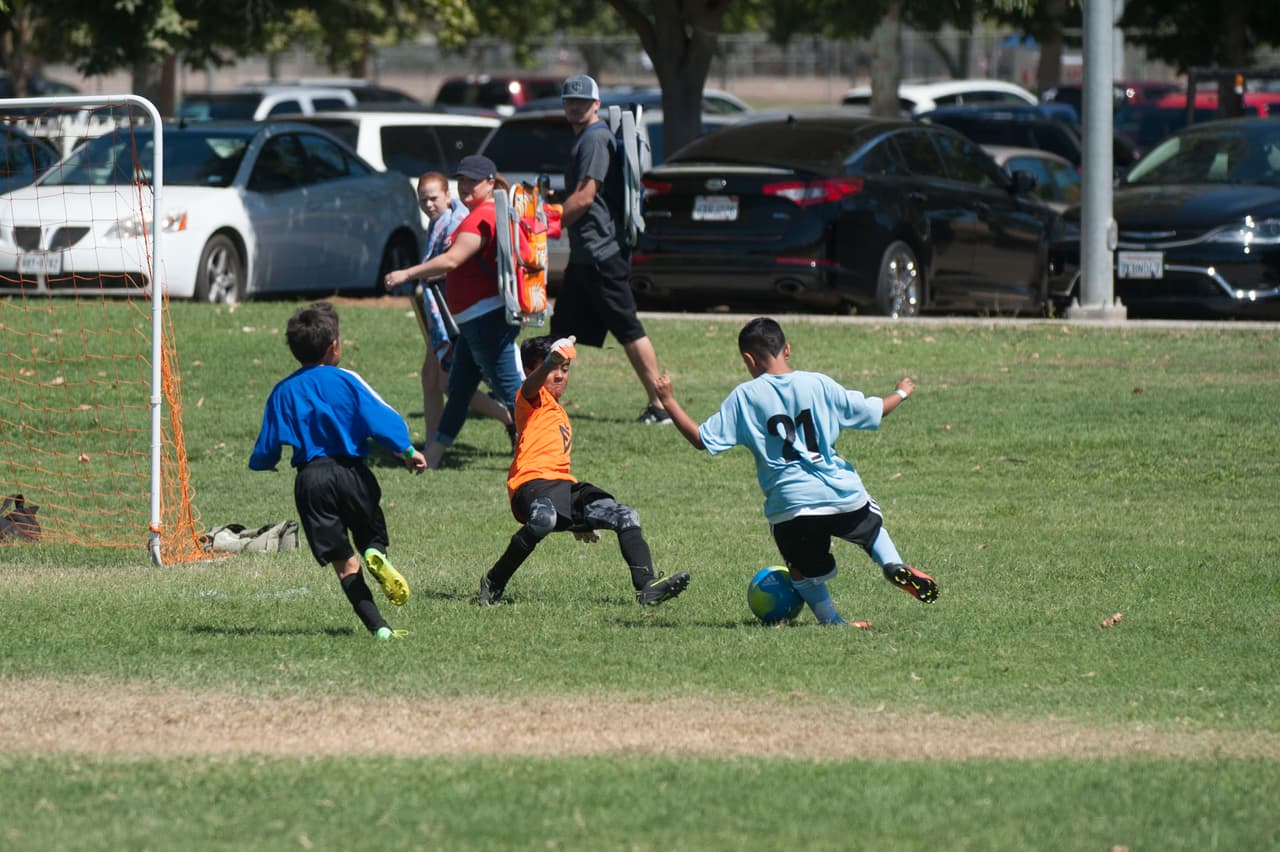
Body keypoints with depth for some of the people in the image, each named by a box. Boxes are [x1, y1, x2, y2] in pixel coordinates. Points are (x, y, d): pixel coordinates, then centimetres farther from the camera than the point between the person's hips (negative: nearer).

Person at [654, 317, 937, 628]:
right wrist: (902, 393, 31)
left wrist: (669, 401, 10)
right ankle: (894, 566, 5)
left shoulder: (744, 396, -2)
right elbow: (872, 411, 11)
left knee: (803, 571, 18)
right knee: (873, 525, 30)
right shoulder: (818, 384, 3)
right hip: (842, 495, 2)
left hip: (790, 505, -2)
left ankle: (830, 619, 1)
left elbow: (703, 439, -1)